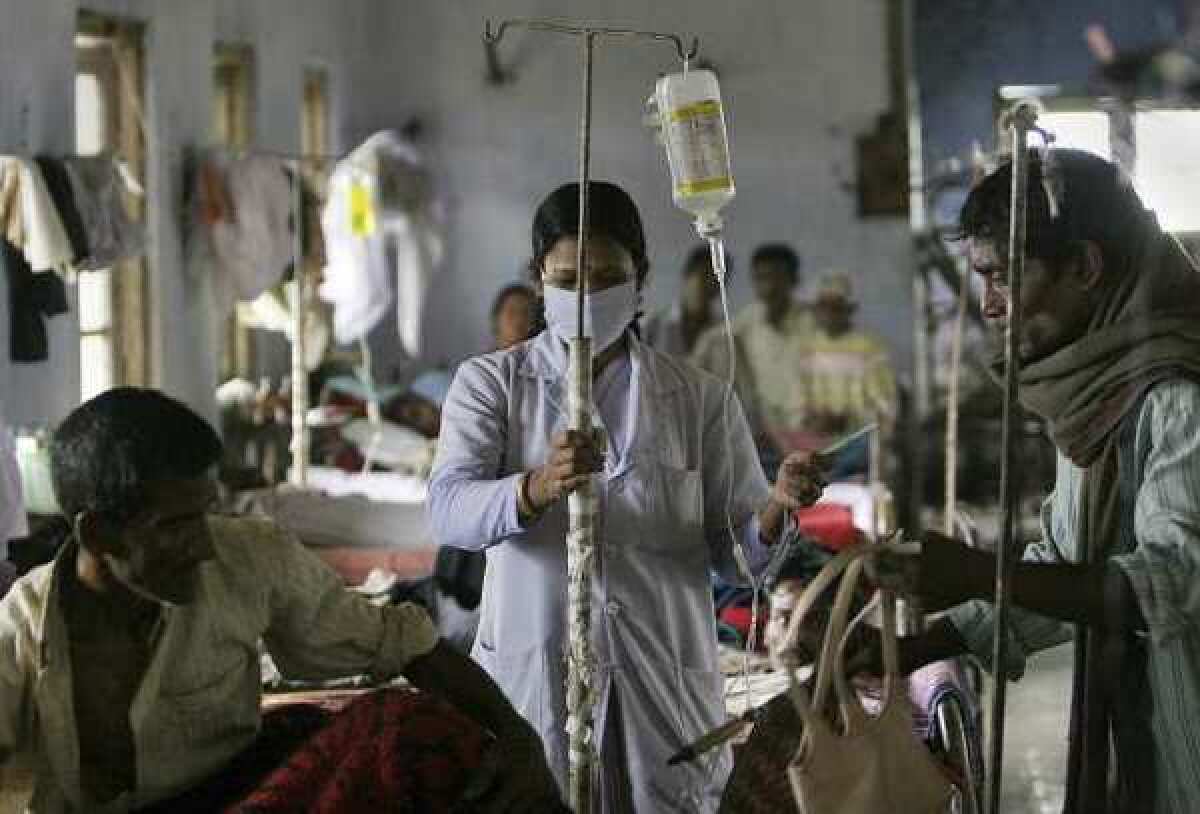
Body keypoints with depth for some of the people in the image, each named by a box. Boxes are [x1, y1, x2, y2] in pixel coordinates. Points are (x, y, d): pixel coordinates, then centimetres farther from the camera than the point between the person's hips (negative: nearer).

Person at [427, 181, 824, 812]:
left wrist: (775, 511, -16)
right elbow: (449, 512, -11)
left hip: (666, 689, 2)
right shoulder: (491, 383, 5)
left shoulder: (699, 399, 9)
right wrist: (539, 487, -31)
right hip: (533, 682, -1)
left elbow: (736, 549, 6)